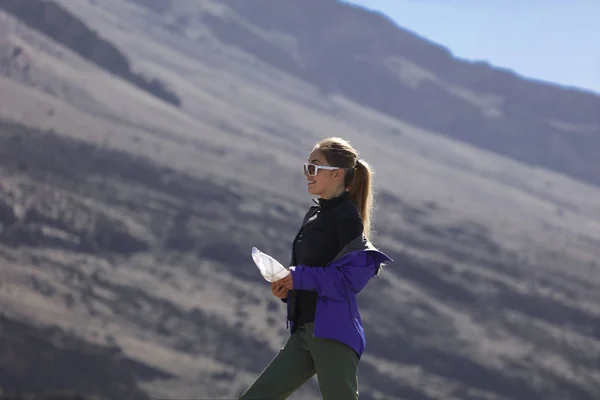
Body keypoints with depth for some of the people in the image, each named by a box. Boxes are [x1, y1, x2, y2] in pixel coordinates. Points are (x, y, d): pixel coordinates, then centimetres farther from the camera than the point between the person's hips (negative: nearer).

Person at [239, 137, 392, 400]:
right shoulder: (315, 215, 18)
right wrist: (286, 285, 3)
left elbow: (352, 276, -17)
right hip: (305, 331, 9)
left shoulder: (346, 215, -8)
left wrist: (298, 278, -14)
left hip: (333, 331, -9)